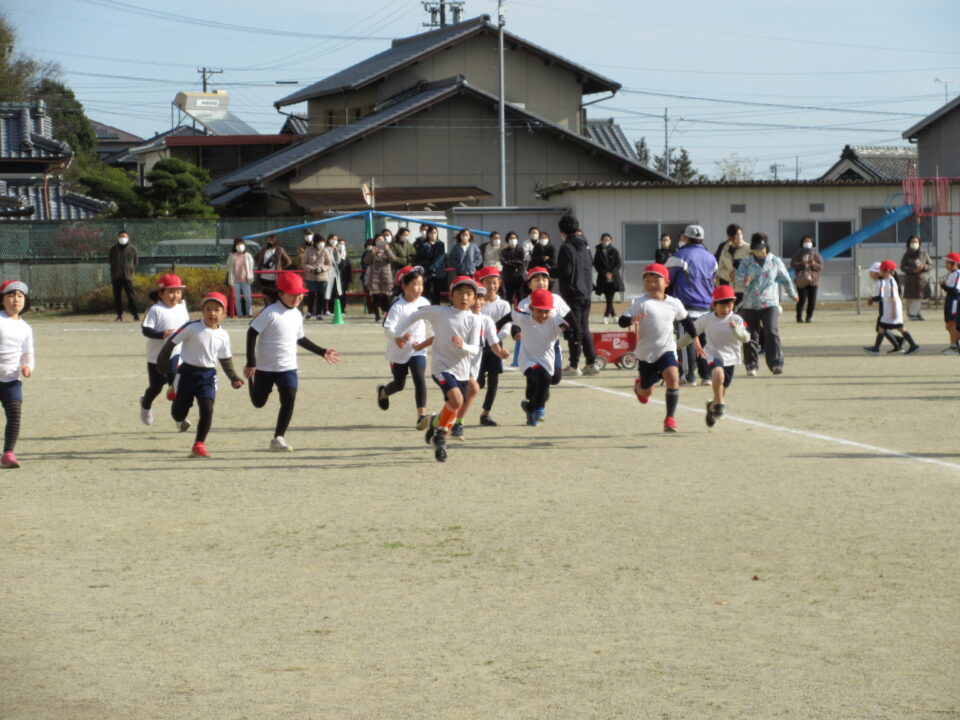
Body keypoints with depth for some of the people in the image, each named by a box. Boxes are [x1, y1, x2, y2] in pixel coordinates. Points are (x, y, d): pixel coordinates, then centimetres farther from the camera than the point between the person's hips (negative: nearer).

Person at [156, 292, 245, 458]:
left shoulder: (223, 336, 3)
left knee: (207, 409, -13)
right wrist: (163, 363, -5)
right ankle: (181, 420, 41)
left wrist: (233, 378, 11)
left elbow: (226, 359, 17)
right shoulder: (192, 328, -12)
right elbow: (171, 342, -6)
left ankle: (199, 444, -3)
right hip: (188, 373, -3)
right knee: (179, 412, 3)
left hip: (208, 375, 3)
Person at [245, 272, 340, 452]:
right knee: (258, 402, 11)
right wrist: (251, 363, -19)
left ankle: (278, 437, -1)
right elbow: (252, 333, -15)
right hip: (265, 367, -4)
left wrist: (322, 352, 15)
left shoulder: (297, 315, 5)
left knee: (289, 399, -12)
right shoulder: (270, 312, -17)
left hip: (287, 367, 4)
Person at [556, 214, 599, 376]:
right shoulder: (585, 245, 10)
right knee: (584, 329, 14)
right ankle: (591, 363, 13)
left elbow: (564, 272, -19)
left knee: (574, 330, -4)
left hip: (572, 292, -7)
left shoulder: (567, 247, -15)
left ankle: (574, 366, -1)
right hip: (586, 292, 7)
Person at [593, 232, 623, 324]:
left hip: (613, 278, -2)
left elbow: (618, 264, -2)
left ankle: (606, 316, -2)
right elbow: (596, 265, 1)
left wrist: (611, 273, -15)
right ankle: (613, 314, 18)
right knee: (608, 298, 4)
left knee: (610, 298, -8)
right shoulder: (598, 252, 3)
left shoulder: (614, 251, 0)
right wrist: (605, 273, -11)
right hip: (603, 278, 2)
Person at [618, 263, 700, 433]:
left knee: (673, 377, -24)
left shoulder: (674, 304, 1)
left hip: (666, 349, 1)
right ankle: (639, 386, 52)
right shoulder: (641, 303, -10)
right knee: (647, 391, 11)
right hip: (646, 353, -1)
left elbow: (685, 320, 20)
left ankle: (670, 419, -15)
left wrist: (695, 338, 19)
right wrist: (632, 320, -39)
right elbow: (622, 321, -18)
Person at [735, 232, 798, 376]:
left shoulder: (775, 261, 7)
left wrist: (793, 294, 29)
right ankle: (751, 366, 15)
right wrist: (743, 280, -29)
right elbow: (739, 276, -5)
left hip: (770, 304, -1)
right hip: (750, 305, 1)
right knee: (750, 336, 3)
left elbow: (786, 280, 18)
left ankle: (776, 364, -17)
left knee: (772, 333, -16)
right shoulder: (747, 262, 7)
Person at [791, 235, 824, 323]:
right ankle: (799, 317, 2)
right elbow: (793, 264, -3)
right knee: (802, 300, -11)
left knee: (812, 301, -1)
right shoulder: (798, 253, 7)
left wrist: (814, 264, -17)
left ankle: (809, 317, 11)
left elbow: (821, 266, 4)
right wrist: (802, 264, -20)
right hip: (801, 280, -2)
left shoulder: (815, 254, 11)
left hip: (813, 280, 2)